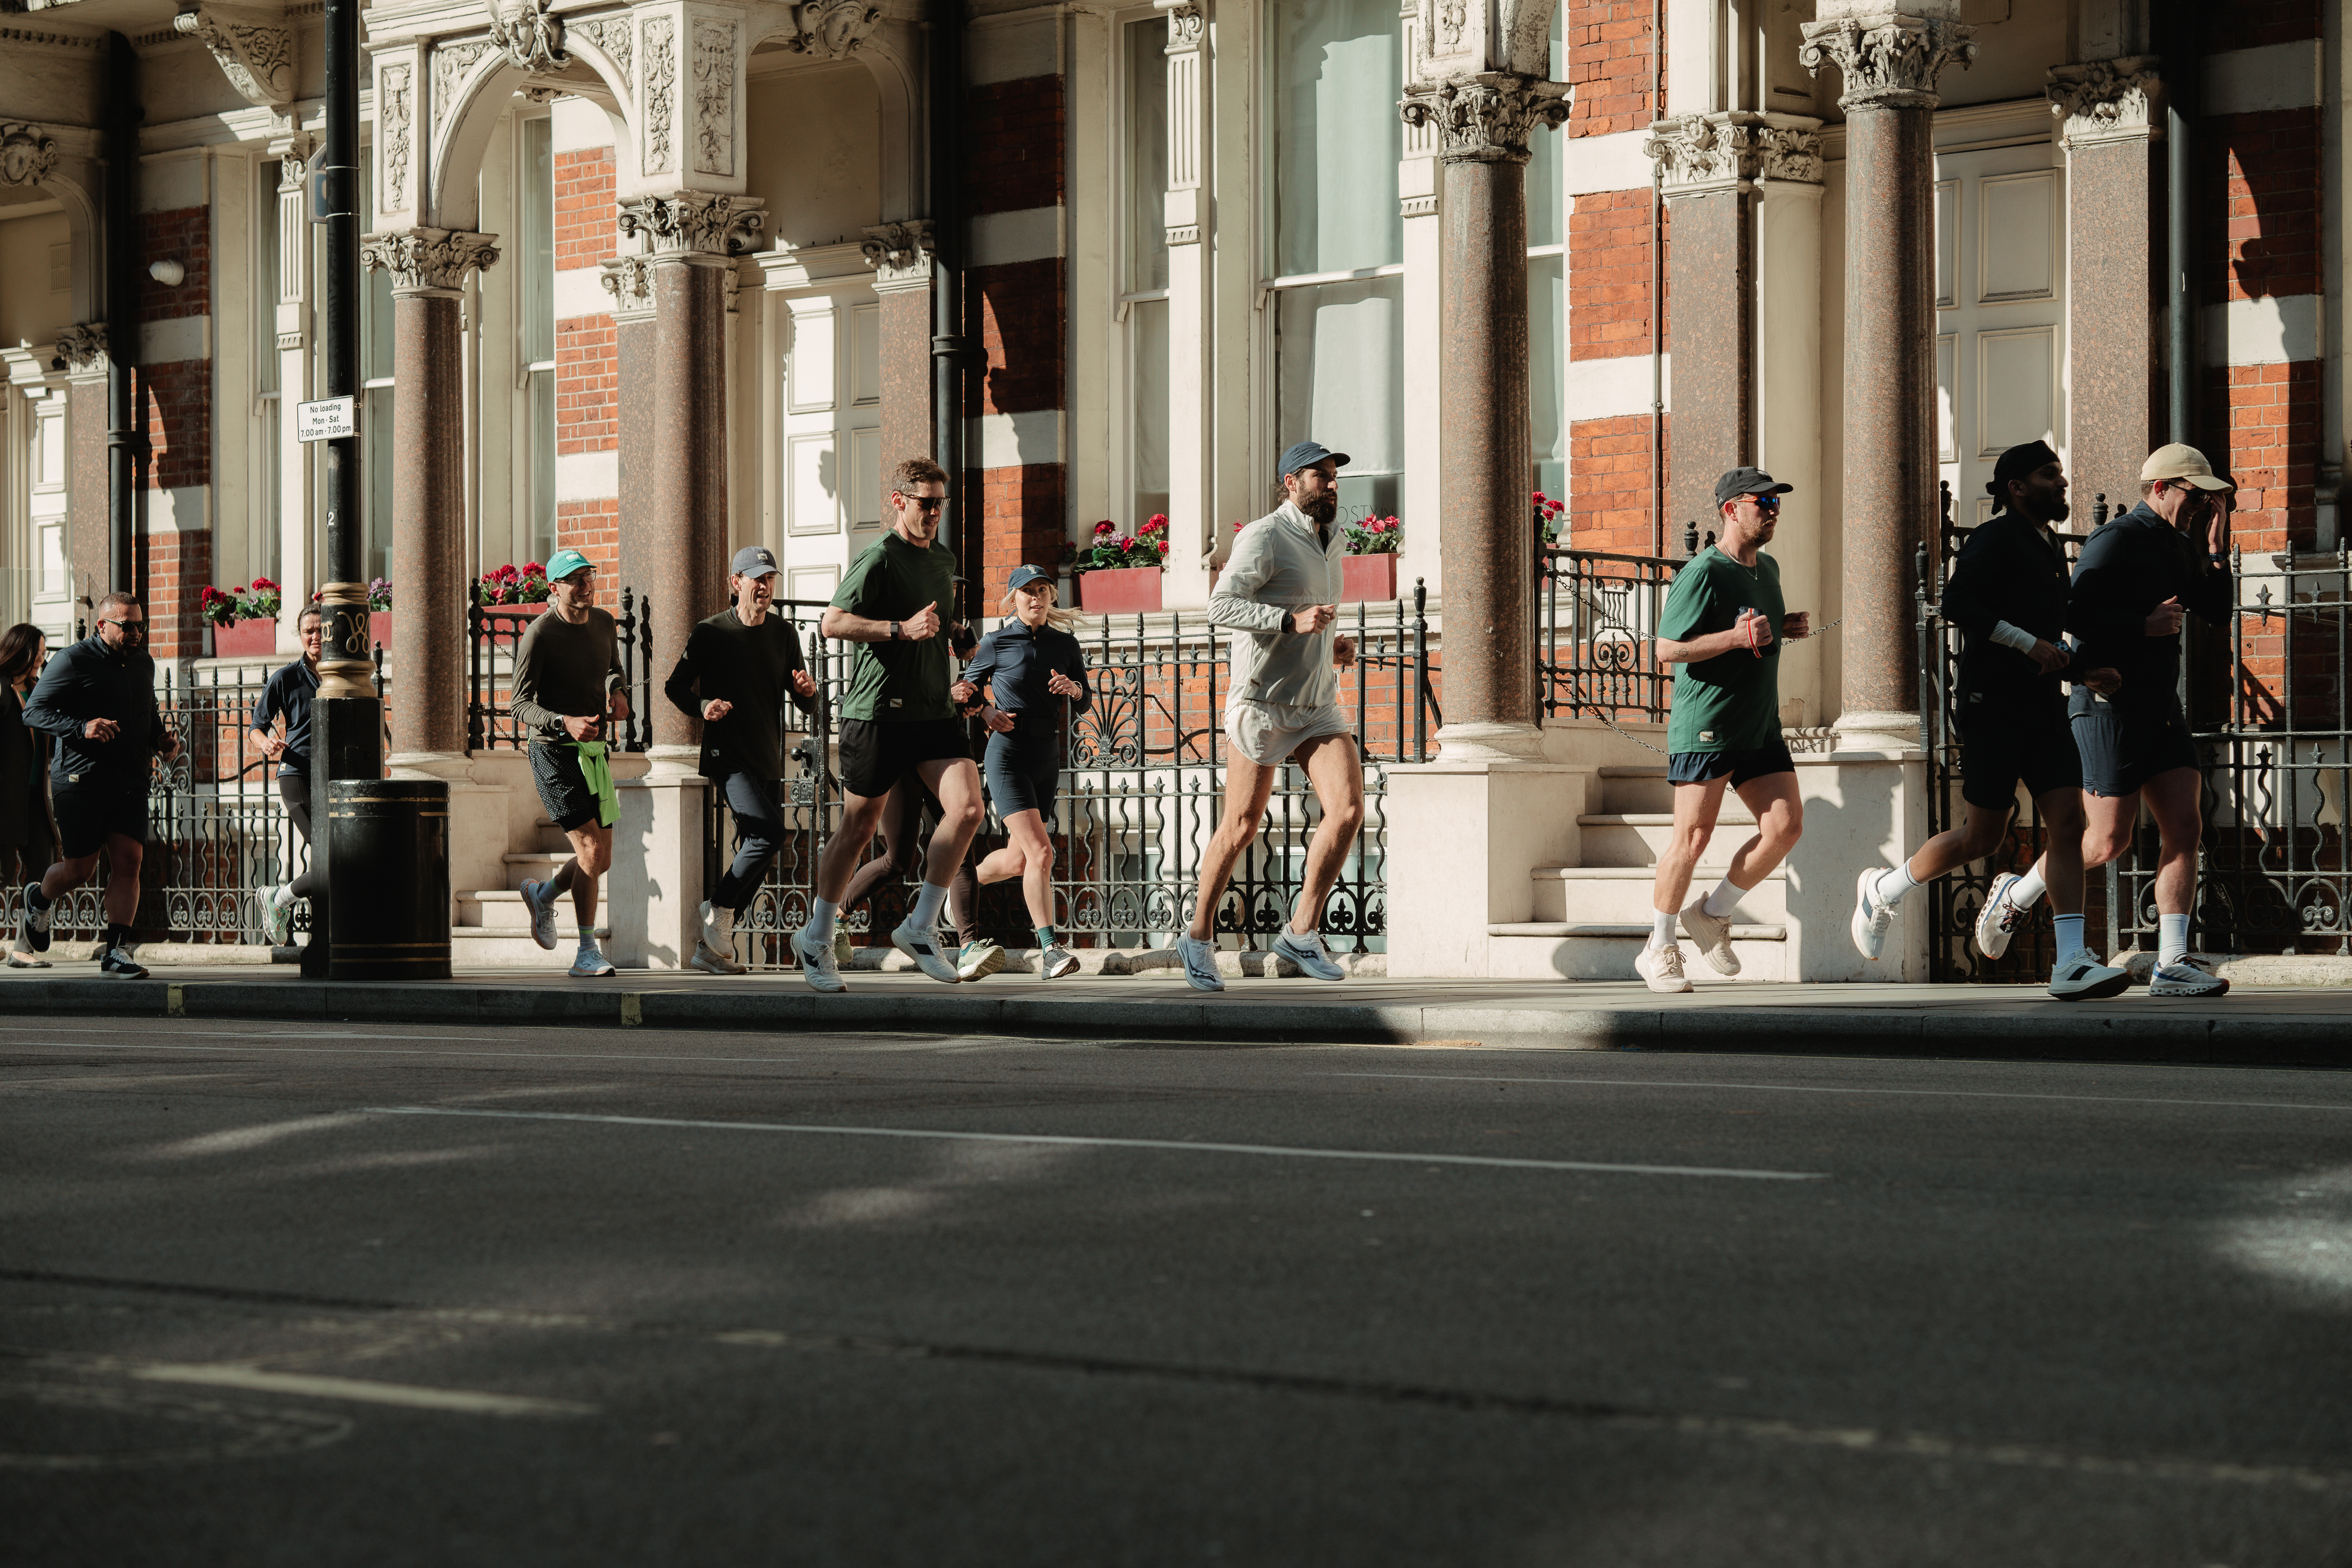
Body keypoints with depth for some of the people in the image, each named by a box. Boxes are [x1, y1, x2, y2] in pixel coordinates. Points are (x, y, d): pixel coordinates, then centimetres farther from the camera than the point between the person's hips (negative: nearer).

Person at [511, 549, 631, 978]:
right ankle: (587, 954, -8)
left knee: (601, 861, 9)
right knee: (591, 850, -16)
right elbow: (521, 705, -14)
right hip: (553, 750, -7)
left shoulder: (604, 623, 6)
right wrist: (565, 723, -32)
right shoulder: (540, 634, -13)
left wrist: (617, 692, 3)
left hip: (594, 750, 7)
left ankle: (543, 895, 39)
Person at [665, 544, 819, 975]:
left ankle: (711, 947, 16)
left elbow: (805, 705, 10)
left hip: (768, 760, 6)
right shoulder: (711, 633, -4)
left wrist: (807, 692, -14)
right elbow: (675, 686, 3)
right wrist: (703, 706, -17)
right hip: (727, 756, -6)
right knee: (769, 832, -23)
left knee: (754, 852, 7)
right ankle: (718, 911, -5)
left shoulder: (783, 634, 8)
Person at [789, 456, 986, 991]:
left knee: (967, 809, -13)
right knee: (858, 830, 4)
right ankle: (816, 939, 21)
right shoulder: (879, 559, -11)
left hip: (935, 712, 6)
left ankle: (921, 927, -1)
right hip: (878, 712, -6)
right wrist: (901, 629, -27)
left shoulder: (944, 560, 15)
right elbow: (831, 622, -21)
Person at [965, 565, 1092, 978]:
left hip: (1047, 757, 6)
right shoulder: (997, 643, -2)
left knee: (1018, 859, 14)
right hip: (1008, 754, -6)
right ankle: (1050, 951, -20)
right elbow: (970, 686, 11)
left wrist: (1074, 688, -13)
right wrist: (987, 713, -9)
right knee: (1040, 851, -19)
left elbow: (1084, 706, 9)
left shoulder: (1066, 644, 8)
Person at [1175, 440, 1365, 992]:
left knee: (1348, 809, -12)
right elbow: (1221, 607, -23)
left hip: (1319, 707, 6)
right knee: (1241, 828, 1)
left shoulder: (1330, 543, 15)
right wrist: (1293, 620, -31)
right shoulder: (1264, 538, -11)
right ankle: (1200, 937, 19)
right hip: (1264, 704, -6)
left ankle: (1302, 932, -2)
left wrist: (1333, 646, 10)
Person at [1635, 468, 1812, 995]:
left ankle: (1712, 914, 14)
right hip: (1705, 728, -8)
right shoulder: (1703, 573, -12)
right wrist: (1737, 637, -22)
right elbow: (1668, 649, -15)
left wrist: (1785, 629, 9)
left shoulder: (1768, 568, 15)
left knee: (1786, 824, -4)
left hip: (1760, 728, 8)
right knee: (1692, 837, -5)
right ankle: (1658, 949, 9)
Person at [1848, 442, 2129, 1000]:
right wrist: (2029, 643, -24)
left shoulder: (2049, 547, 20)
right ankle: (1882, 892, 23)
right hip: (1992, 707, -8)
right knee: (1983, 836, -2)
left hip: (2044, 707, 8)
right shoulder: (1995, 538, -7)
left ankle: (2071, 965, -13)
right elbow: (1956, 603, -22)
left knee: (2068, 822, -7)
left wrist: (2087, 674, 11)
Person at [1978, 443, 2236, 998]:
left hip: (2160, 706, 8)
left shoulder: (2178, 547, 15)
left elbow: (2217, 614, 15)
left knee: (2184, 828, -5)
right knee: (2109, 842, -7)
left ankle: (2171, 964, -7)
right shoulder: (2116, 541, -12)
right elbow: (2073, 613, -21)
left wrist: (2217, 553, 3)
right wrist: (2145, 624, -20)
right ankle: (2017, 895, 17)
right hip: (2109, 706, -8)